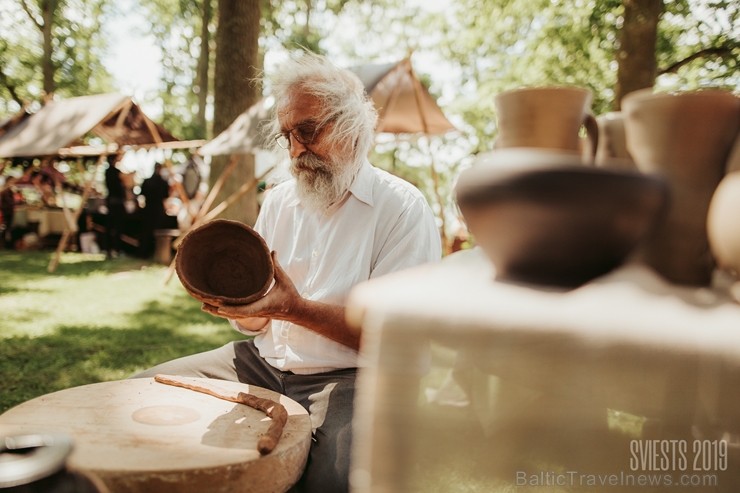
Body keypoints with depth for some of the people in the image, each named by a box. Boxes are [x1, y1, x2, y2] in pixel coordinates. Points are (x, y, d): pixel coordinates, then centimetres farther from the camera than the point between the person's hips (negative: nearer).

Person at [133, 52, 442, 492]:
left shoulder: (402, 208, -9)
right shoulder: (280, 199, 10)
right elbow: (258, 321, 14)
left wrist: (297, 309, -26)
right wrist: (238, 304, -11)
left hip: (347, 378, -5)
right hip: (264, 362, 6)